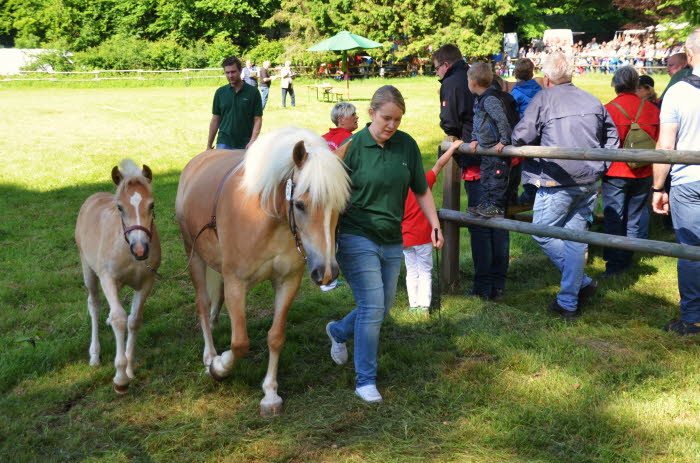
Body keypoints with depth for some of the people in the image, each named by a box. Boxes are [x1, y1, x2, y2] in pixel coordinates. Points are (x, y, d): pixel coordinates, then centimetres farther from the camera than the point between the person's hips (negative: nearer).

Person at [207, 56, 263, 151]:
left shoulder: (252, 92, -2)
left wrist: (252, 141, -17)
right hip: (224, 144, 2)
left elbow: (257, 119, -3)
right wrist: (209, 146, 8)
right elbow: (215, 120, 10)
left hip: (245, 146, -1)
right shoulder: (220, 92, 6)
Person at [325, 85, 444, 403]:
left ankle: (338, 331, 45)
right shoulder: (353, 147, -10)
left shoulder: (407, 145, 2)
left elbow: (421, 190, 12)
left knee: (382, 308, 15)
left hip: (392, 241, 5)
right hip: (356, 238, -5)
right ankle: (365, 381, 1)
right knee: (373, 307, -11)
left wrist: (435, 225, 3)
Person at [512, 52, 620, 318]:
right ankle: (570, 302, 13)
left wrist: (520, 152, 12)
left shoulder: (543, 99, -6)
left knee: (543, 233, 8)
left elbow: (521, 136, -10)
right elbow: (612, 138, 18)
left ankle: (583, 283, 6)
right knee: (575, 236, 10)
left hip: (557, 182, -6)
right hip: (589, 183, 6)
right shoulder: (592, 101, 11)